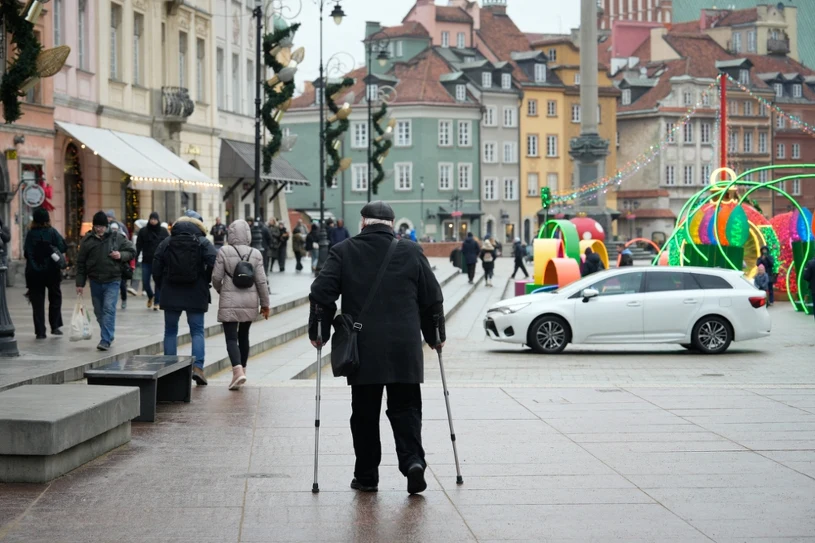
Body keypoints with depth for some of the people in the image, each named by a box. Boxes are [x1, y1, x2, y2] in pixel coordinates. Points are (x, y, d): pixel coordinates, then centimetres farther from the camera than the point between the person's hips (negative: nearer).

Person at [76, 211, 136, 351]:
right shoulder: (87, 240, 1)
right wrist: (80, 283, 3)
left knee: (109, 309, -14)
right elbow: (81, 263, 5)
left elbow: (132, 251, 6)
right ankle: (109, 336, 28)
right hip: (95, 281, 3)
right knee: (99, 311, 11)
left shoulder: (117, 238, -3)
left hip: (112, 281, -3)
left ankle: (106, 340, -15)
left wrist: (121, 255, -15)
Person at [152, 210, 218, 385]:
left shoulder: (166, 243, 5)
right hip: (196, 294, -2)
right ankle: (198, 366, -11)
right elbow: (214, 263, -14)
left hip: (170, 294, 2)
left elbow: (156, 266, 2)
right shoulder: (203, 243, -2)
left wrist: (161, 287, 12)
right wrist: (206, 282, 1)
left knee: (170, 331, 11)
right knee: (197, 331, 4)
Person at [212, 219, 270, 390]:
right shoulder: (256, 254, -1)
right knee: (243, 335, 18)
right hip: (250, 302, 3)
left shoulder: (224, 253, -8)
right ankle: (242, 369, 27)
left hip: (229, 301, -3)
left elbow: (216, 277, -5)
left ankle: (238, 370, -24)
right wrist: (265, 303, 7)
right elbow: (261, 281, -2)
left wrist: (221, 291, 16)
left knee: (231, 337, -4)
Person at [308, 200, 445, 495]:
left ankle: (366, 476, 13)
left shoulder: (343, 252, 3)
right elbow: (433, 298, 10)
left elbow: (322, 293, -1)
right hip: (405, 348, 1)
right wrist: (435, 335, 21)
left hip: (362, 349, 0)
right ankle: (412, 460, -13)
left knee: (364, 413, 8)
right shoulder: (412, 252, 6)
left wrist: (318, 331, 11)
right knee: (406, 408, 7)